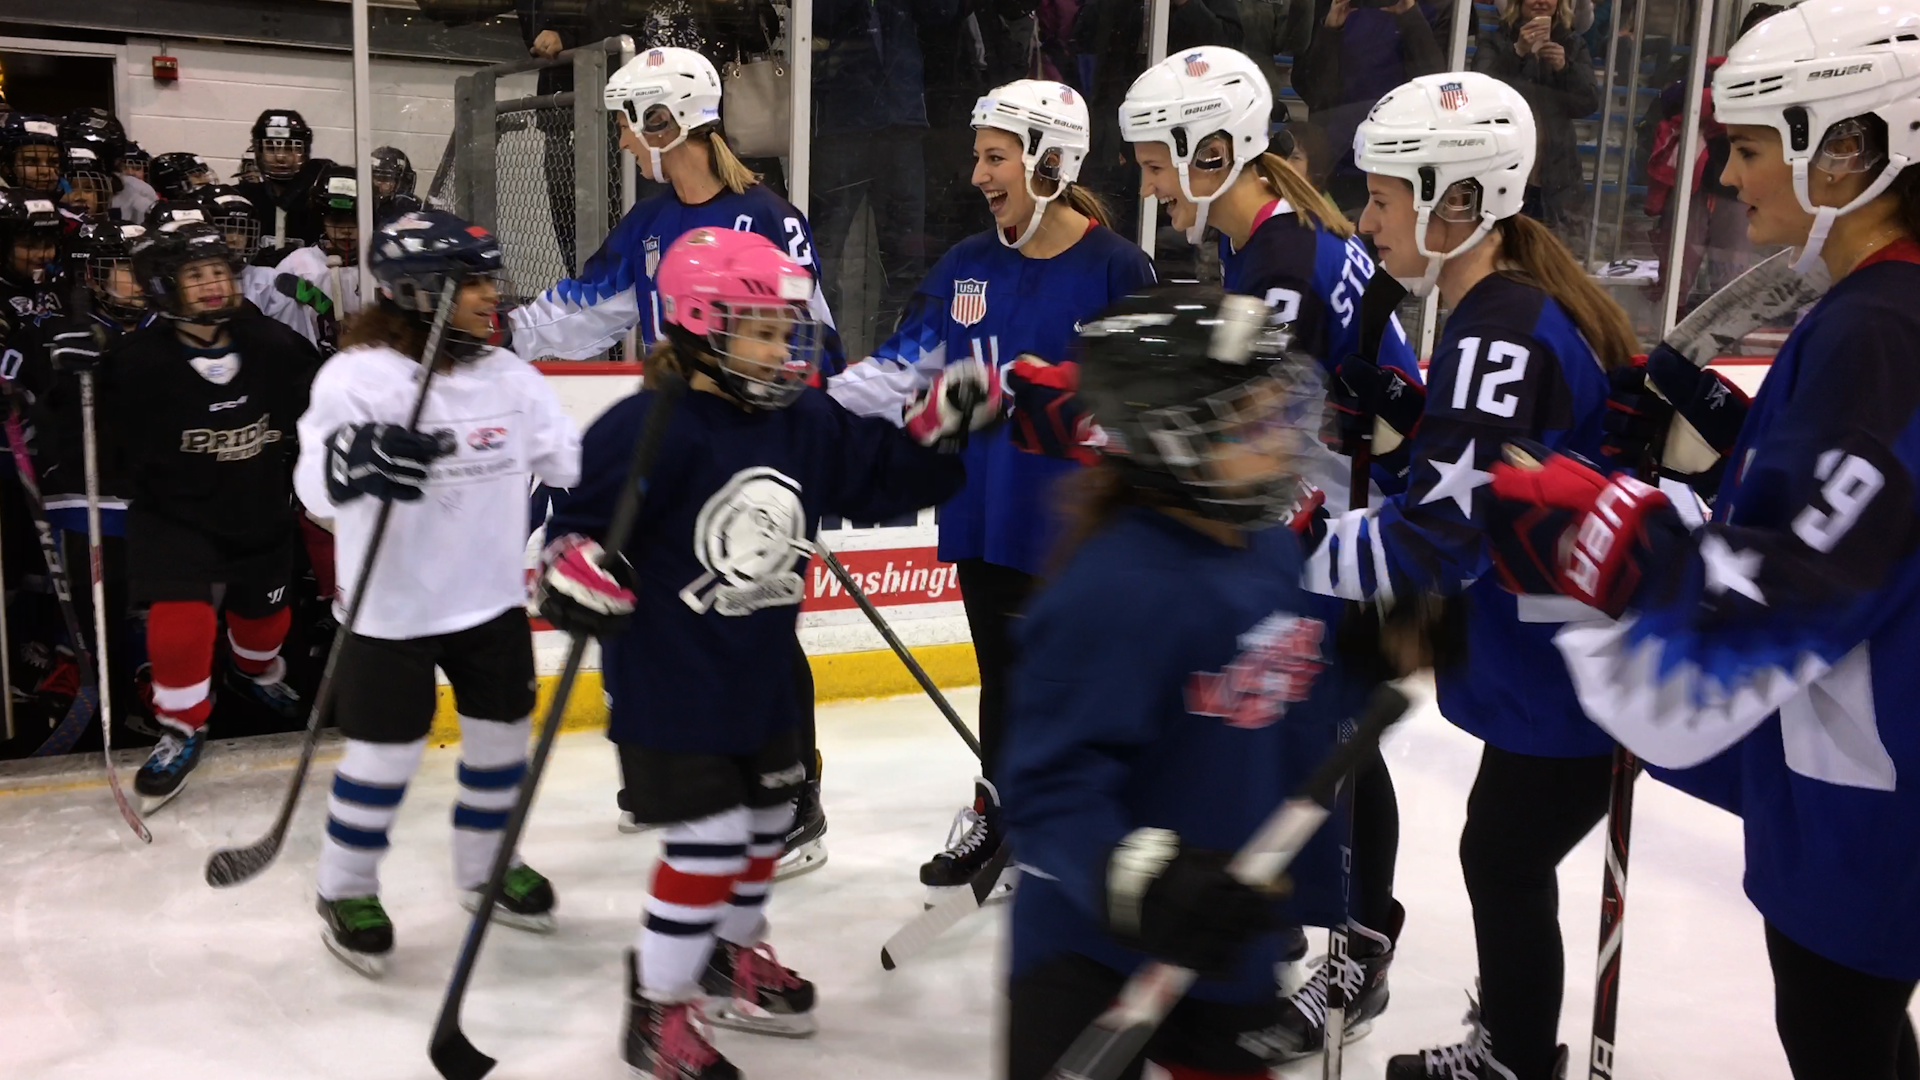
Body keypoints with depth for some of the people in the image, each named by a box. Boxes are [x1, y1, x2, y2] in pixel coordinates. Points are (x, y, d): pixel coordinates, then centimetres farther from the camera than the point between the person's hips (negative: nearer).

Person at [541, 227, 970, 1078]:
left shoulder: (805, 423, 2)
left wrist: (944, 426, -2)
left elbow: (879, 477, 10)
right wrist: (577, 566, -36)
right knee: (707, 840, -6)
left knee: (767, 818, 21)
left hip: (761, 676, 8)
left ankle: (733, 957, 46)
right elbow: (584, 507, -19)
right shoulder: (653, 427, -20)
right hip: (669, 685, -8)